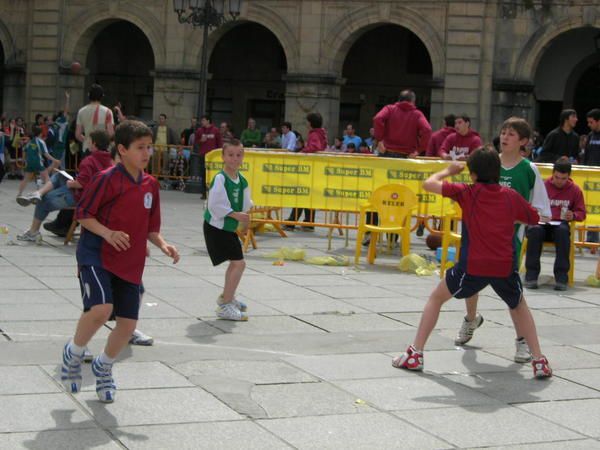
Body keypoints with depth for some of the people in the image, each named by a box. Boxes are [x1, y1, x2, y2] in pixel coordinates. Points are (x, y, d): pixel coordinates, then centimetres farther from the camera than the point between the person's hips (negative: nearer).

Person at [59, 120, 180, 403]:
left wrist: (163, 245, -1)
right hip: (96, 256, -6)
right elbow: (83, 214, -7)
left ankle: (103, 367, 33)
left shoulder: (151, 184, 9)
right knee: (101, 308, -27)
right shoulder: (107, 179, -10)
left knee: (128, 322, 4)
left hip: (130, 264, 6)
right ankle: (73, 353, 3)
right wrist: (108, 233, -21)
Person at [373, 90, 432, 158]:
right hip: (405, 156, -1)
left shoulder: (390, 109, 9)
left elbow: (378, 119, -11)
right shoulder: (417, 114, 7)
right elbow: (426, 131, -9)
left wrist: (379, 140, -6)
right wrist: (418, 150, -3)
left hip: (387, 154, 1)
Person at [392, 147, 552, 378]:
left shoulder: (467, 193, 2)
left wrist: (450, 170, 21)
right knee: (519, 306, 30)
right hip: (506, 267, 3)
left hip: (473, 266, -3)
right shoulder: (511, 196, 10)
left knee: (436, 298, 19)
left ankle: (415, 354, 14)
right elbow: (534, 218, 24)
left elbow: (429, 183, 3)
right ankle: (539, 361, 20)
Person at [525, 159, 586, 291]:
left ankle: (561, 276, -31)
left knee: (563, 231, -37)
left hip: (560, 226, 0)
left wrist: (573, 215, -11)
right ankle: (531, 275, -30)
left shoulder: (575, 190, 8)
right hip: (541, 223, 0)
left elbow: (582, 213, 12)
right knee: (535, 230, -37)